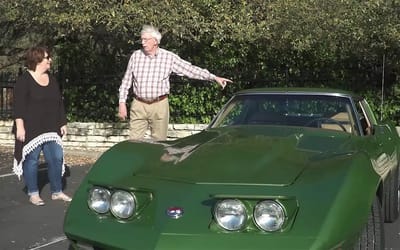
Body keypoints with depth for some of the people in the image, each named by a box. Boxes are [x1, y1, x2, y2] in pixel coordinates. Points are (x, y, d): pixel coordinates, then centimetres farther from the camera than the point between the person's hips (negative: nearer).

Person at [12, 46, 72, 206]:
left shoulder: (52, 80, 12)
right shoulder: (24, 80, -7)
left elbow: (59, 103, 16)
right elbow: (18, 105, -11)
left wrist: (63, 123, 13)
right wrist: (20, 126, -17)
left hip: (51, 130, 6)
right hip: (31, 130, -5)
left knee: (56, 158, 3)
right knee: (32, 160, 1)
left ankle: (57, 192, 14)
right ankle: (33, 194, 13)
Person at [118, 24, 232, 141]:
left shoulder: (169, 57, -1)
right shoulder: (135, 56, 5)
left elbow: (190, 69, -1)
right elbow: (126, 81, 9)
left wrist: (214, 77, -7)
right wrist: (122, 102, 3)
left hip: (159, 105, -1)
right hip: (138, 105, 1)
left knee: (159, 142, 5)